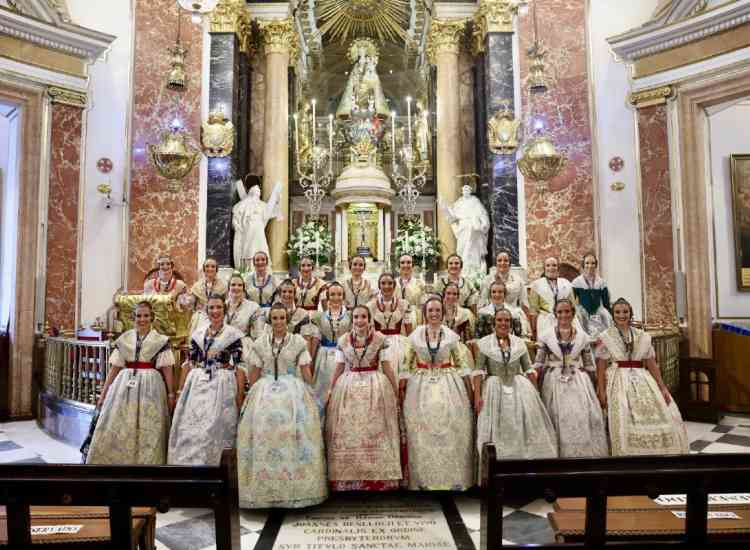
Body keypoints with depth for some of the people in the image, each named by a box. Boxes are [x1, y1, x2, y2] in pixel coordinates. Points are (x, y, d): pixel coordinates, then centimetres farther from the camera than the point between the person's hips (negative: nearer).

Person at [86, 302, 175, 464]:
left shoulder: (161, 340, 1)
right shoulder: (124, 339, 8)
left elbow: (167, 369, -2)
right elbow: (115, 367, 7)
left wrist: (171, 394, -8)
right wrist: (103, 393, 5)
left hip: (150, 388, -2)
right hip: (125, 385, 3)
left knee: (148, 433, 1)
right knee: (116, 430, 3)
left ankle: (145, 462, 15)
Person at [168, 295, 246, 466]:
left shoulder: (233, 334, -2)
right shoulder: (197, 334, 10)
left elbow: (239, 366, -5)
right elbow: (189, 363, 13)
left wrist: (240, 394, -9)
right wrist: (182, 389, 10)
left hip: (221, 386, -4)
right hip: (197, 385, 4)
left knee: (214, 429, -4)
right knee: (190, 428, 3)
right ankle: (188, 463, 18)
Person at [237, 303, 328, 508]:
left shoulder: (298, 342, 5)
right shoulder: (260, 343, 9)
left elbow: (306, 372, 5)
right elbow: (254, 374, 10)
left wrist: (309, 394, 1)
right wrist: (253, 395, 6)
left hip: (293, 392, -1)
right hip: (265, 392, 1)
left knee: (293, 432, -11)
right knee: (264, 430, -8)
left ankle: (295, 488, 1)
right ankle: (265, 489, 4)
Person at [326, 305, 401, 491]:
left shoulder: (380, 339, -3)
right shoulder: (343, 340, 4)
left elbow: (387, 368, 0)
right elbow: (339, 369, 9)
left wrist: (396, 391, 0)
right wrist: (331, 391, 11)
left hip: (375, 387, -2)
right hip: (348, 388, 2)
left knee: (375, 433, 1)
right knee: (348, 433, 3)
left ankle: (377, 478, 12)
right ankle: (348, 478, 14)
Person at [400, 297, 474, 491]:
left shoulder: (451, 335, 2)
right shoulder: (415, 335, 1)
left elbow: (461, 363, 5)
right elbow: (407, 364, 4)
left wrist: (469, 388, 2)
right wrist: (401, 388, -1)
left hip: (449, 385, 0)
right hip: (421, 386, 0)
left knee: (450, 431, 3)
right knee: (423, 434, 4)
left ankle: (454, 477, 17)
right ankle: (424, 478, 17)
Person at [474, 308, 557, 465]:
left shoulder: (519, 342, 7)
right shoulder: (484, 343, -2)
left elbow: (529, 369, 8)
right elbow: (478, 371, -5)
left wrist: (536, 393, 4)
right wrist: (477, 395, -13)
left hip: (519, 389, 3)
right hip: (494, 390, -2)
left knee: (523, 427, 2)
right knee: (497, 431, 0)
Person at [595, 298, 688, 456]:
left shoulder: (643, 336, 9)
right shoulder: (605, 337, -1)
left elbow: (652, 364, 9)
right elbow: (601, 367, -4)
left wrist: (662, 387, 3)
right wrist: (601, 391, -11)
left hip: (642, 381, 4)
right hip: (618, 382, -4)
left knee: (664, 418, -2)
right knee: (625, 425, -11)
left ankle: (654, 451, 14)